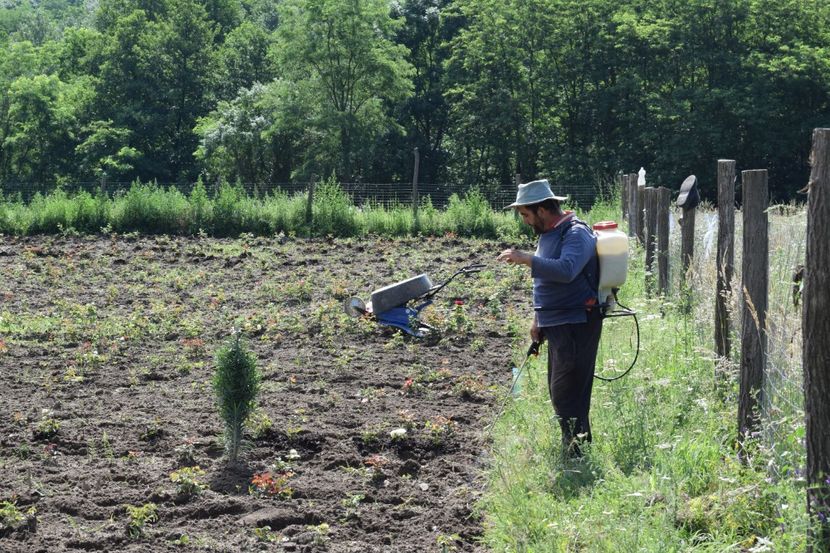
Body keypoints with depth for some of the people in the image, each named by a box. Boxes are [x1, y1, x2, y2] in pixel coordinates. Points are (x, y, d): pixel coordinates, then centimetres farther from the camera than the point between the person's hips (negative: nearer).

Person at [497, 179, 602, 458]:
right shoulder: (547, 234, 16)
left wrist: (527, 259, -32)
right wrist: (539, 318, 23)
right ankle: (570, 450, 22)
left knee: (567, 394, -12)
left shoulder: (576, 234, -15)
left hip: (577, 326, -10)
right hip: (557, 326, 10)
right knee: (559, 392, 14)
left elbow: (566, 270, -33)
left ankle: (577, 453, -9)